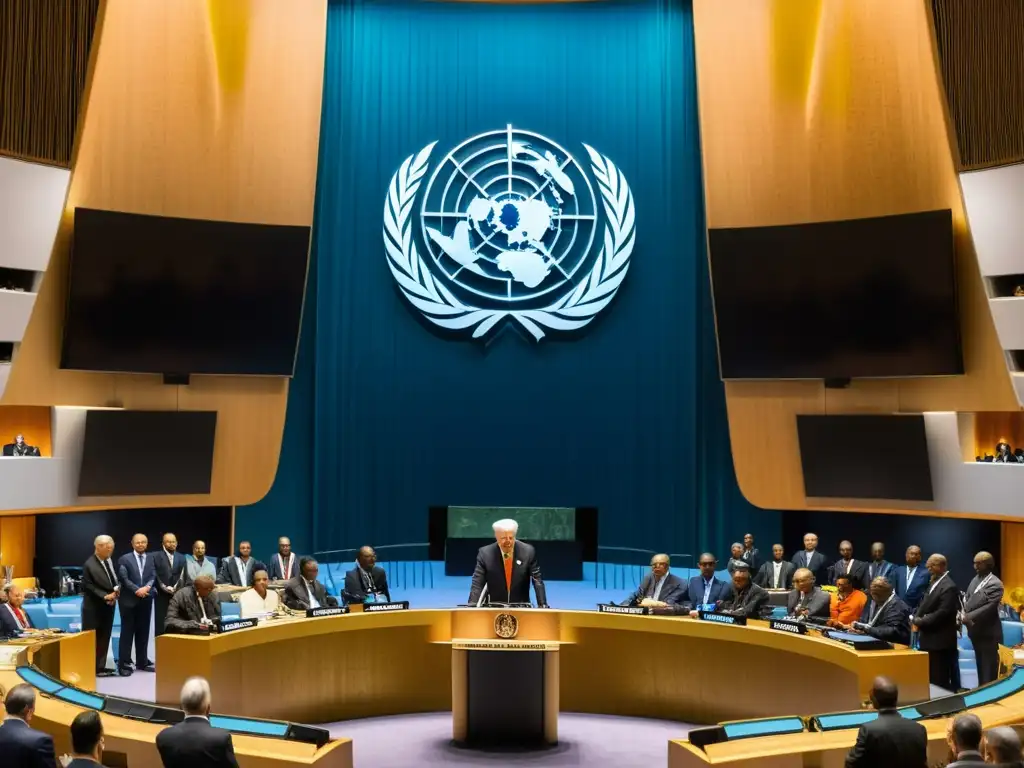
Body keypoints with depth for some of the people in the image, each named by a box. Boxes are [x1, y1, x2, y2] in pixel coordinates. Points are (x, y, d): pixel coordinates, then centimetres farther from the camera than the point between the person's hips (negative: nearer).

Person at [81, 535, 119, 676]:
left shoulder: (109, 560, 4)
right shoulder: (89, 565, -17)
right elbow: (87, 586, -17)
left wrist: (116, 591, -7)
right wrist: (104, 596, -19)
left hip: (108, 606, 7)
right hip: (94, 608, -7)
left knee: (104, 637, 12)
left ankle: (100, 666, 20)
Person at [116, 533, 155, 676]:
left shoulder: (151, 559, 9)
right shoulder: (125, 559, -1)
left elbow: (153, 576, 2)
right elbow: (123, 578, -9)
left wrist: (147, 587, -17)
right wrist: (137, 590, -19)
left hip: (146, 599, 4)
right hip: (129, 600, -4)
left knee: (143, 632, 9)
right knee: (127, 632, -1)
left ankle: (142, 662, 18)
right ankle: (124, 664, 3)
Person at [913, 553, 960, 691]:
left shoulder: (948, 586, -16)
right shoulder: (934, 582, 14)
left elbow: (942, 613, -23)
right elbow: (925, 604, 17)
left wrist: (920, 621, -17)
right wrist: (915, 618, -1)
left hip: (940, 640, -9)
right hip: (929, 638, 9)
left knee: (939, 680, -2)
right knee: (929, 678, 14)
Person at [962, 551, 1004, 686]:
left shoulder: (995, 584, -15)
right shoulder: (975, 579, 10)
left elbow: (989, 607, -22)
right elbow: (968, 600, 12)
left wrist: (969, 617, -23)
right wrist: (964, 614, -7)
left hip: (988, 633, -8)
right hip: (976, 631, 8)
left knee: (989, 669, 1)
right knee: (981, 666, 17)